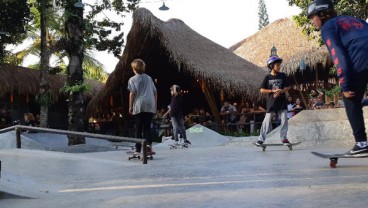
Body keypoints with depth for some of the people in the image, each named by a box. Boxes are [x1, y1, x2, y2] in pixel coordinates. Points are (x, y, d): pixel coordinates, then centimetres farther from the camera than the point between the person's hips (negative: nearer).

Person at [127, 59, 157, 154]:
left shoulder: (132, 79, 3)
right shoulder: (149, 78, 17)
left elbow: (132, 93, -6)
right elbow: (155, 92, 15)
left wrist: (130, 106, 0)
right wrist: (155, 105, 20)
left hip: (139, 105, -3)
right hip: (150, 106, 3)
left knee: (138, 128, 4)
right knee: (147, 127, 9)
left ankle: (138, 149, 6)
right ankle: (148, 144, -13)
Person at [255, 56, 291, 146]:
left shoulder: (282, 76, 3)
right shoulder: (267, 77, -2)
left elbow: (288, 87, 5)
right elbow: (262, 90, -4)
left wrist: (281, 91, -14)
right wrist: (273, 91, -16)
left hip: (282, 101, 2)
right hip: (271, 101, -2)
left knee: (284, 120, -1)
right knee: (267, 120, -1)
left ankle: (284, 138, 11)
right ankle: (261, 139, 7)